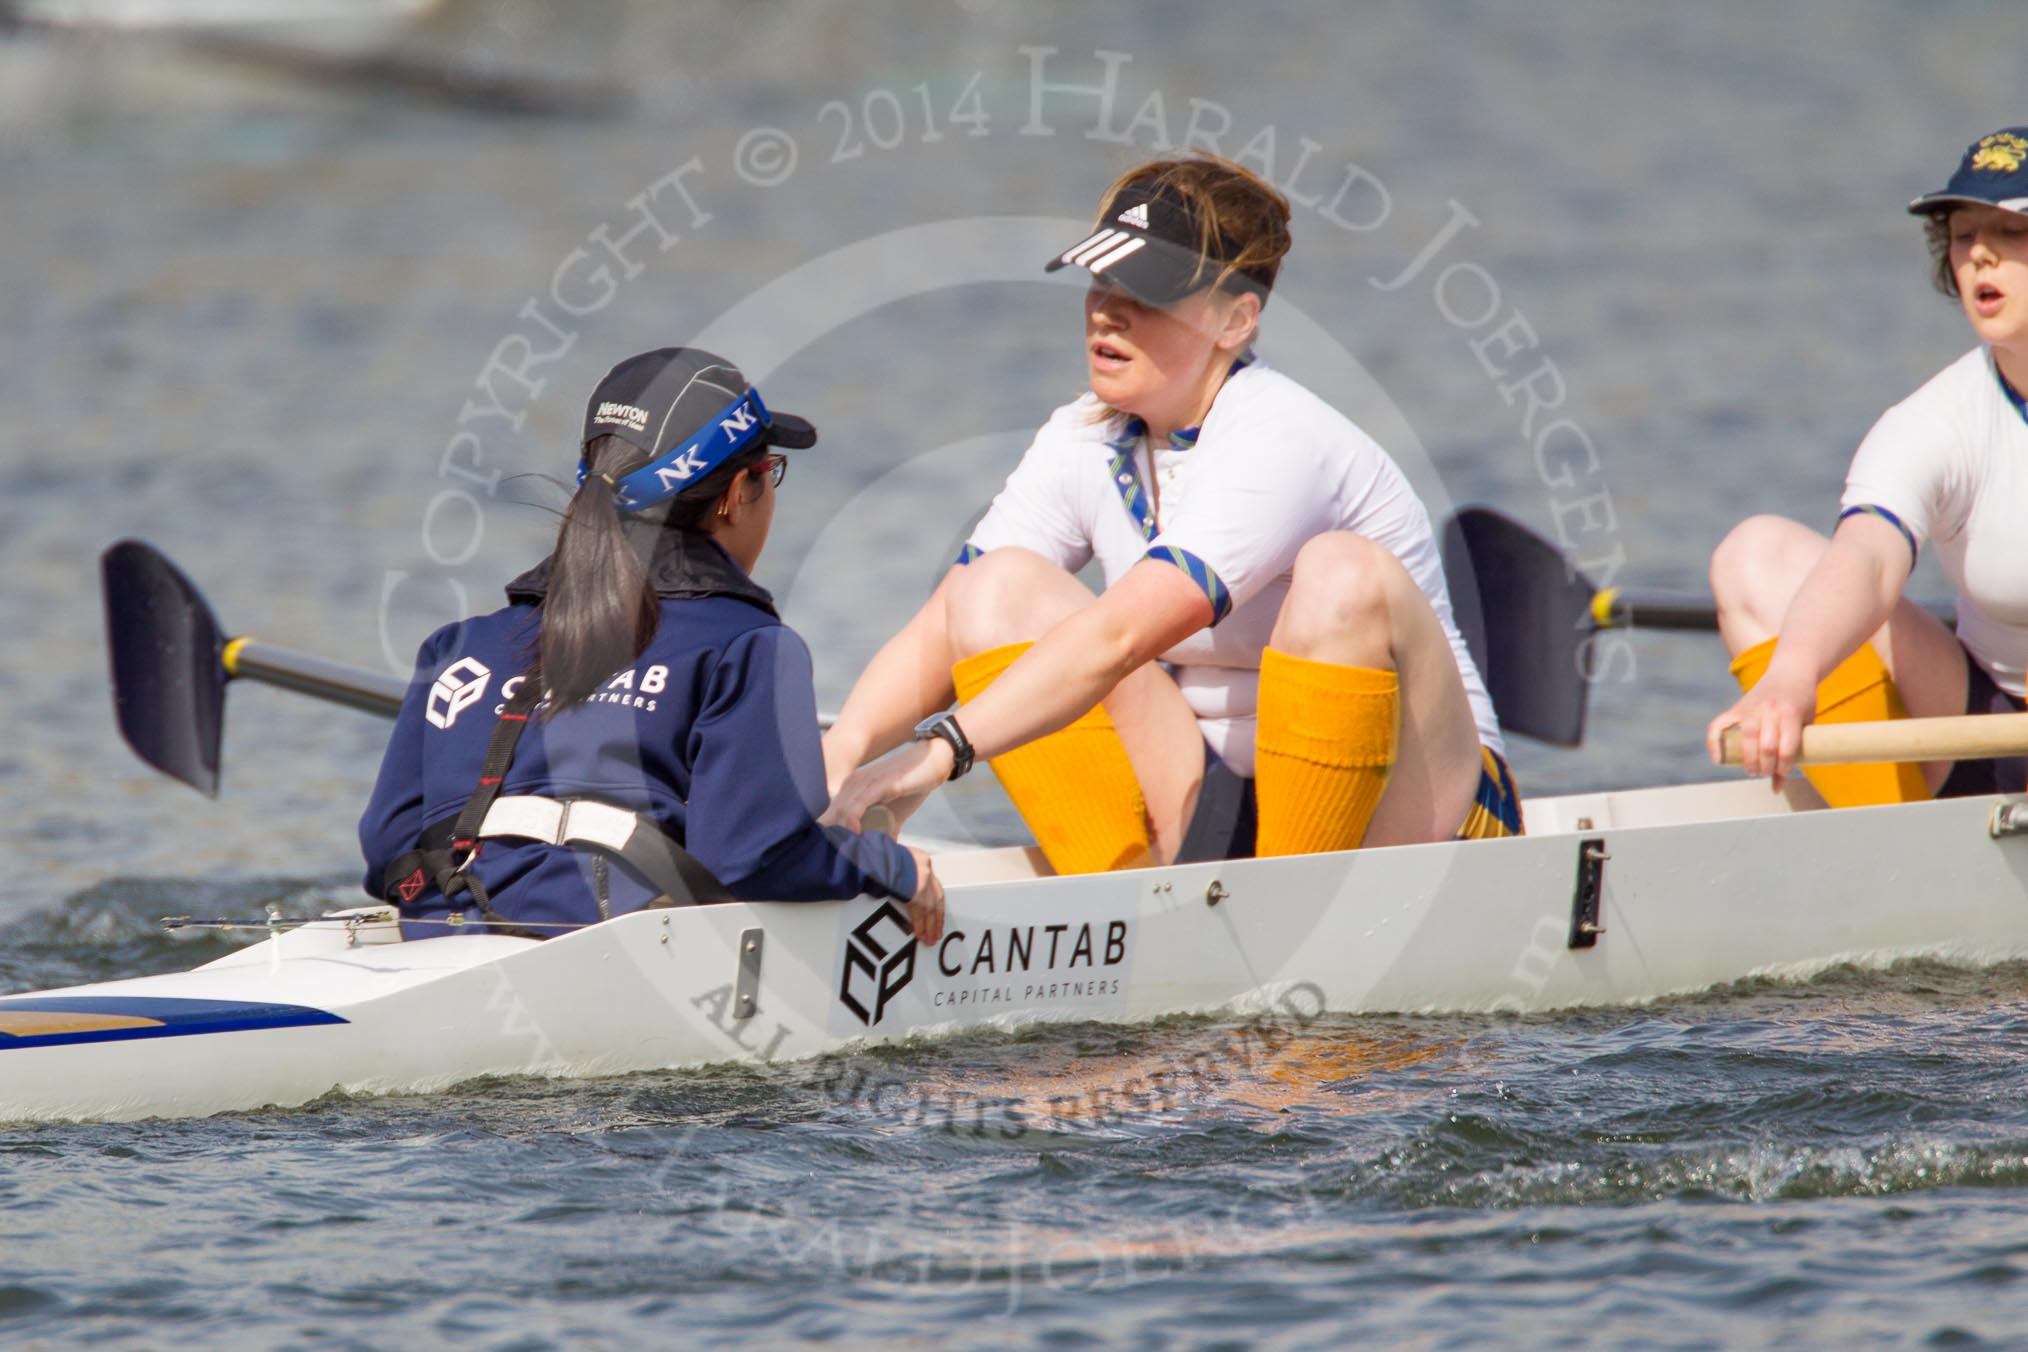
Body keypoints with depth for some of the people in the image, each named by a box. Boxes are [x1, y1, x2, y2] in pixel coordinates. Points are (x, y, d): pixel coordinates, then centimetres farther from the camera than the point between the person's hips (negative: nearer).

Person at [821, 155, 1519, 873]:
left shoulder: (1281, 443, -20)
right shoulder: (1085, 442, 4)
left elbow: (1121, 635, -32)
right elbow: (943, 627, 0)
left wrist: (940, 751, -40)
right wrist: (842, 751, -20)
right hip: (1221, 808, 7)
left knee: (1344, 572, -34)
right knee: (995, 588, -6)